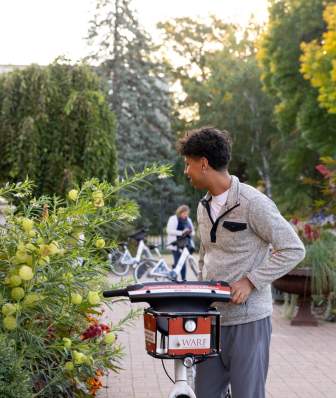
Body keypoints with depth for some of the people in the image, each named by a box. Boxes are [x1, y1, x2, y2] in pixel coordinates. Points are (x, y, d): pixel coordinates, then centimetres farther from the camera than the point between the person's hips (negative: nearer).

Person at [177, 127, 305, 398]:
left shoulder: (253, 203, -13)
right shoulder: (204, 207, 13)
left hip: (248, 320, -7)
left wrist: (250, 281, -18)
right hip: (212, 319, 8)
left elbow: (293, 250, -13)